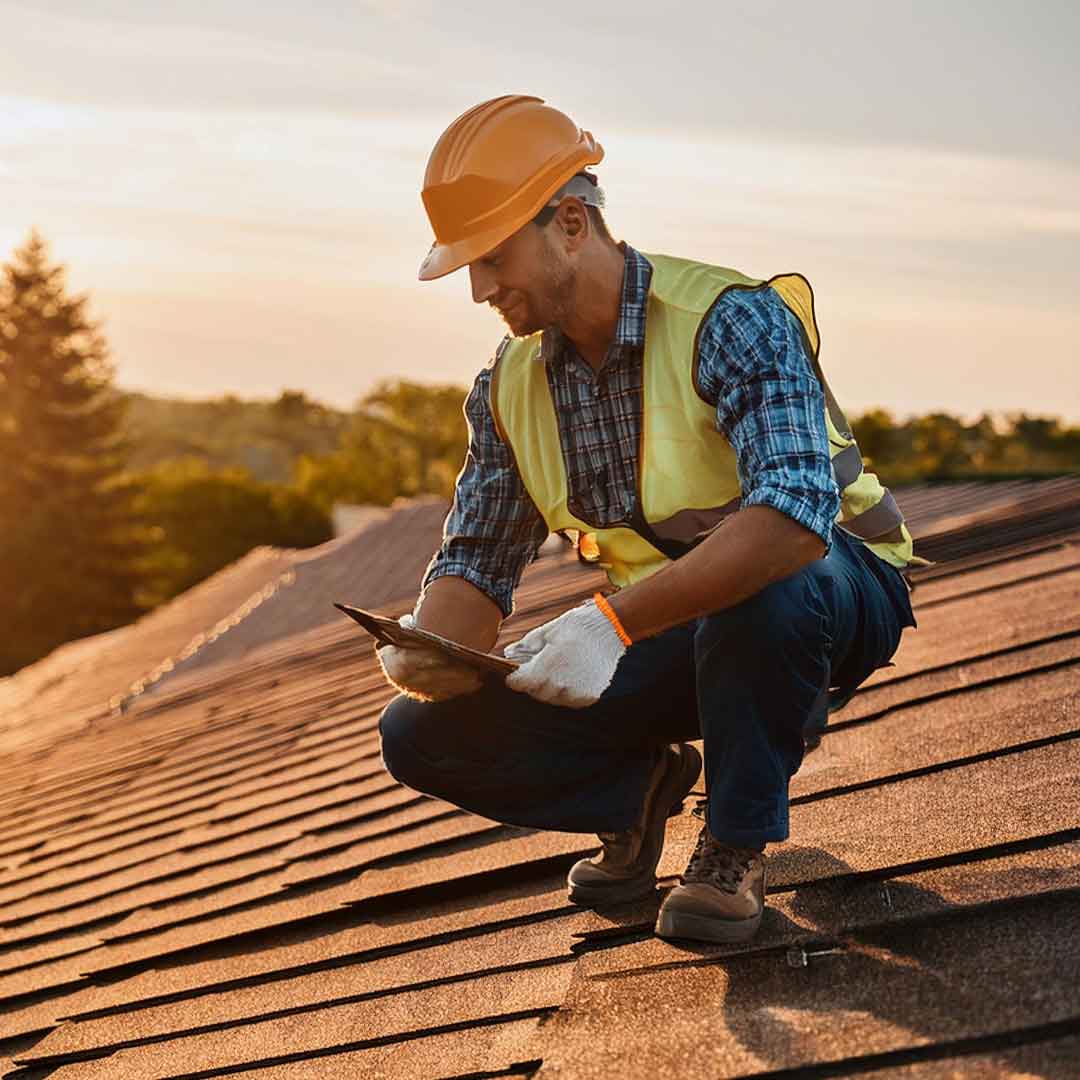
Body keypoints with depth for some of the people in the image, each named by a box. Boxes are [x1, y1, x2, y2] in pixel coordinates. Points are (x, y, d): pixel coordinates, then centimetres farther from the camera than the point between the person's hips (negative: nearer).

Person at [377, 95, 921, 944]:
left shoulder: (730, 321, -25)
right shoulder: (510, 385, -3)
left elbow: (795, 515, -40)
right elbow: (476, 562, 0)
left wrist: (614, 621, -48)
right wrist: (428, 646, -24)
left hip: (835, 595, -5)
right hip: (672, 634, 5)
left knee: (765, 586, -43)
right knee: (422, 736, -10)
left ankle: (737, 846, -17)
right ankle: (641, 789, 14)